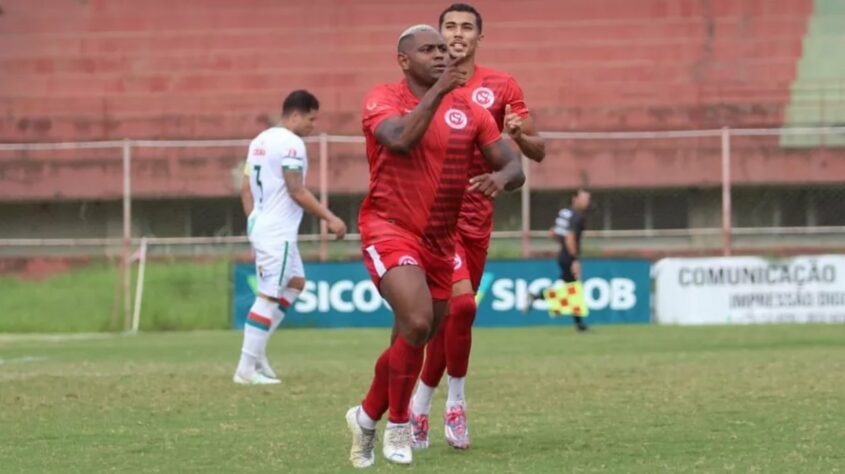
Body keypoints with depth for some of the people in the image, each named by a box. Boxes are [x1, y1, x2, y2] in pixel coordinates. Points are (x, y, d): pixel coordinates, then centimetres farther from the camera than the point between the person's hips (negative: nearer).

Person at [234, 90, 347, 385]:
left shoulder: (260, 141, 14)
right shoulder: (290, 143, -13)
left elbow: (246, 189, 16)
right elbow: (296, 191, -18)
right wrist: (330, 219, -14)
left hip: (260, 226, 10)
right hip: (278, 231, -10)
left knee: (295, 282, 21)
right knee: (269, 297, -7)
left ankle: (257, 352, 15)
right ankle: (246, 369, -8)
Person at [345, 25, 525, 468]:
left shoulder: (468, 110, 6)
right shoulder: (383, 99, -7)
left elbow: (513, 166, 4)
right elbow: (401, 140, -29)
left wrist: (501, 177, -19)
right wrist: (439, 91, -28)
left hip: (439, 242, 6)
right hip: (390, 231, -6)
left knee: (411, 341, 12)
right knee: (417, 323, -25)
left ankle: (366, 417, 37)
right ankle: (398, 424, -5)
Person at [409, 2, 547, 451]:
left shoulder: (501, 87, 5)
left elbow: (538, 152, 6)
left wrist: (519, 136, -17)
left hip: (477, 217, 3)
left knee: (448, 315, 9)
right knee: (461, 302, -21)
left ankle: (421, 404, 25)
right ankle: (456, 401, -4)